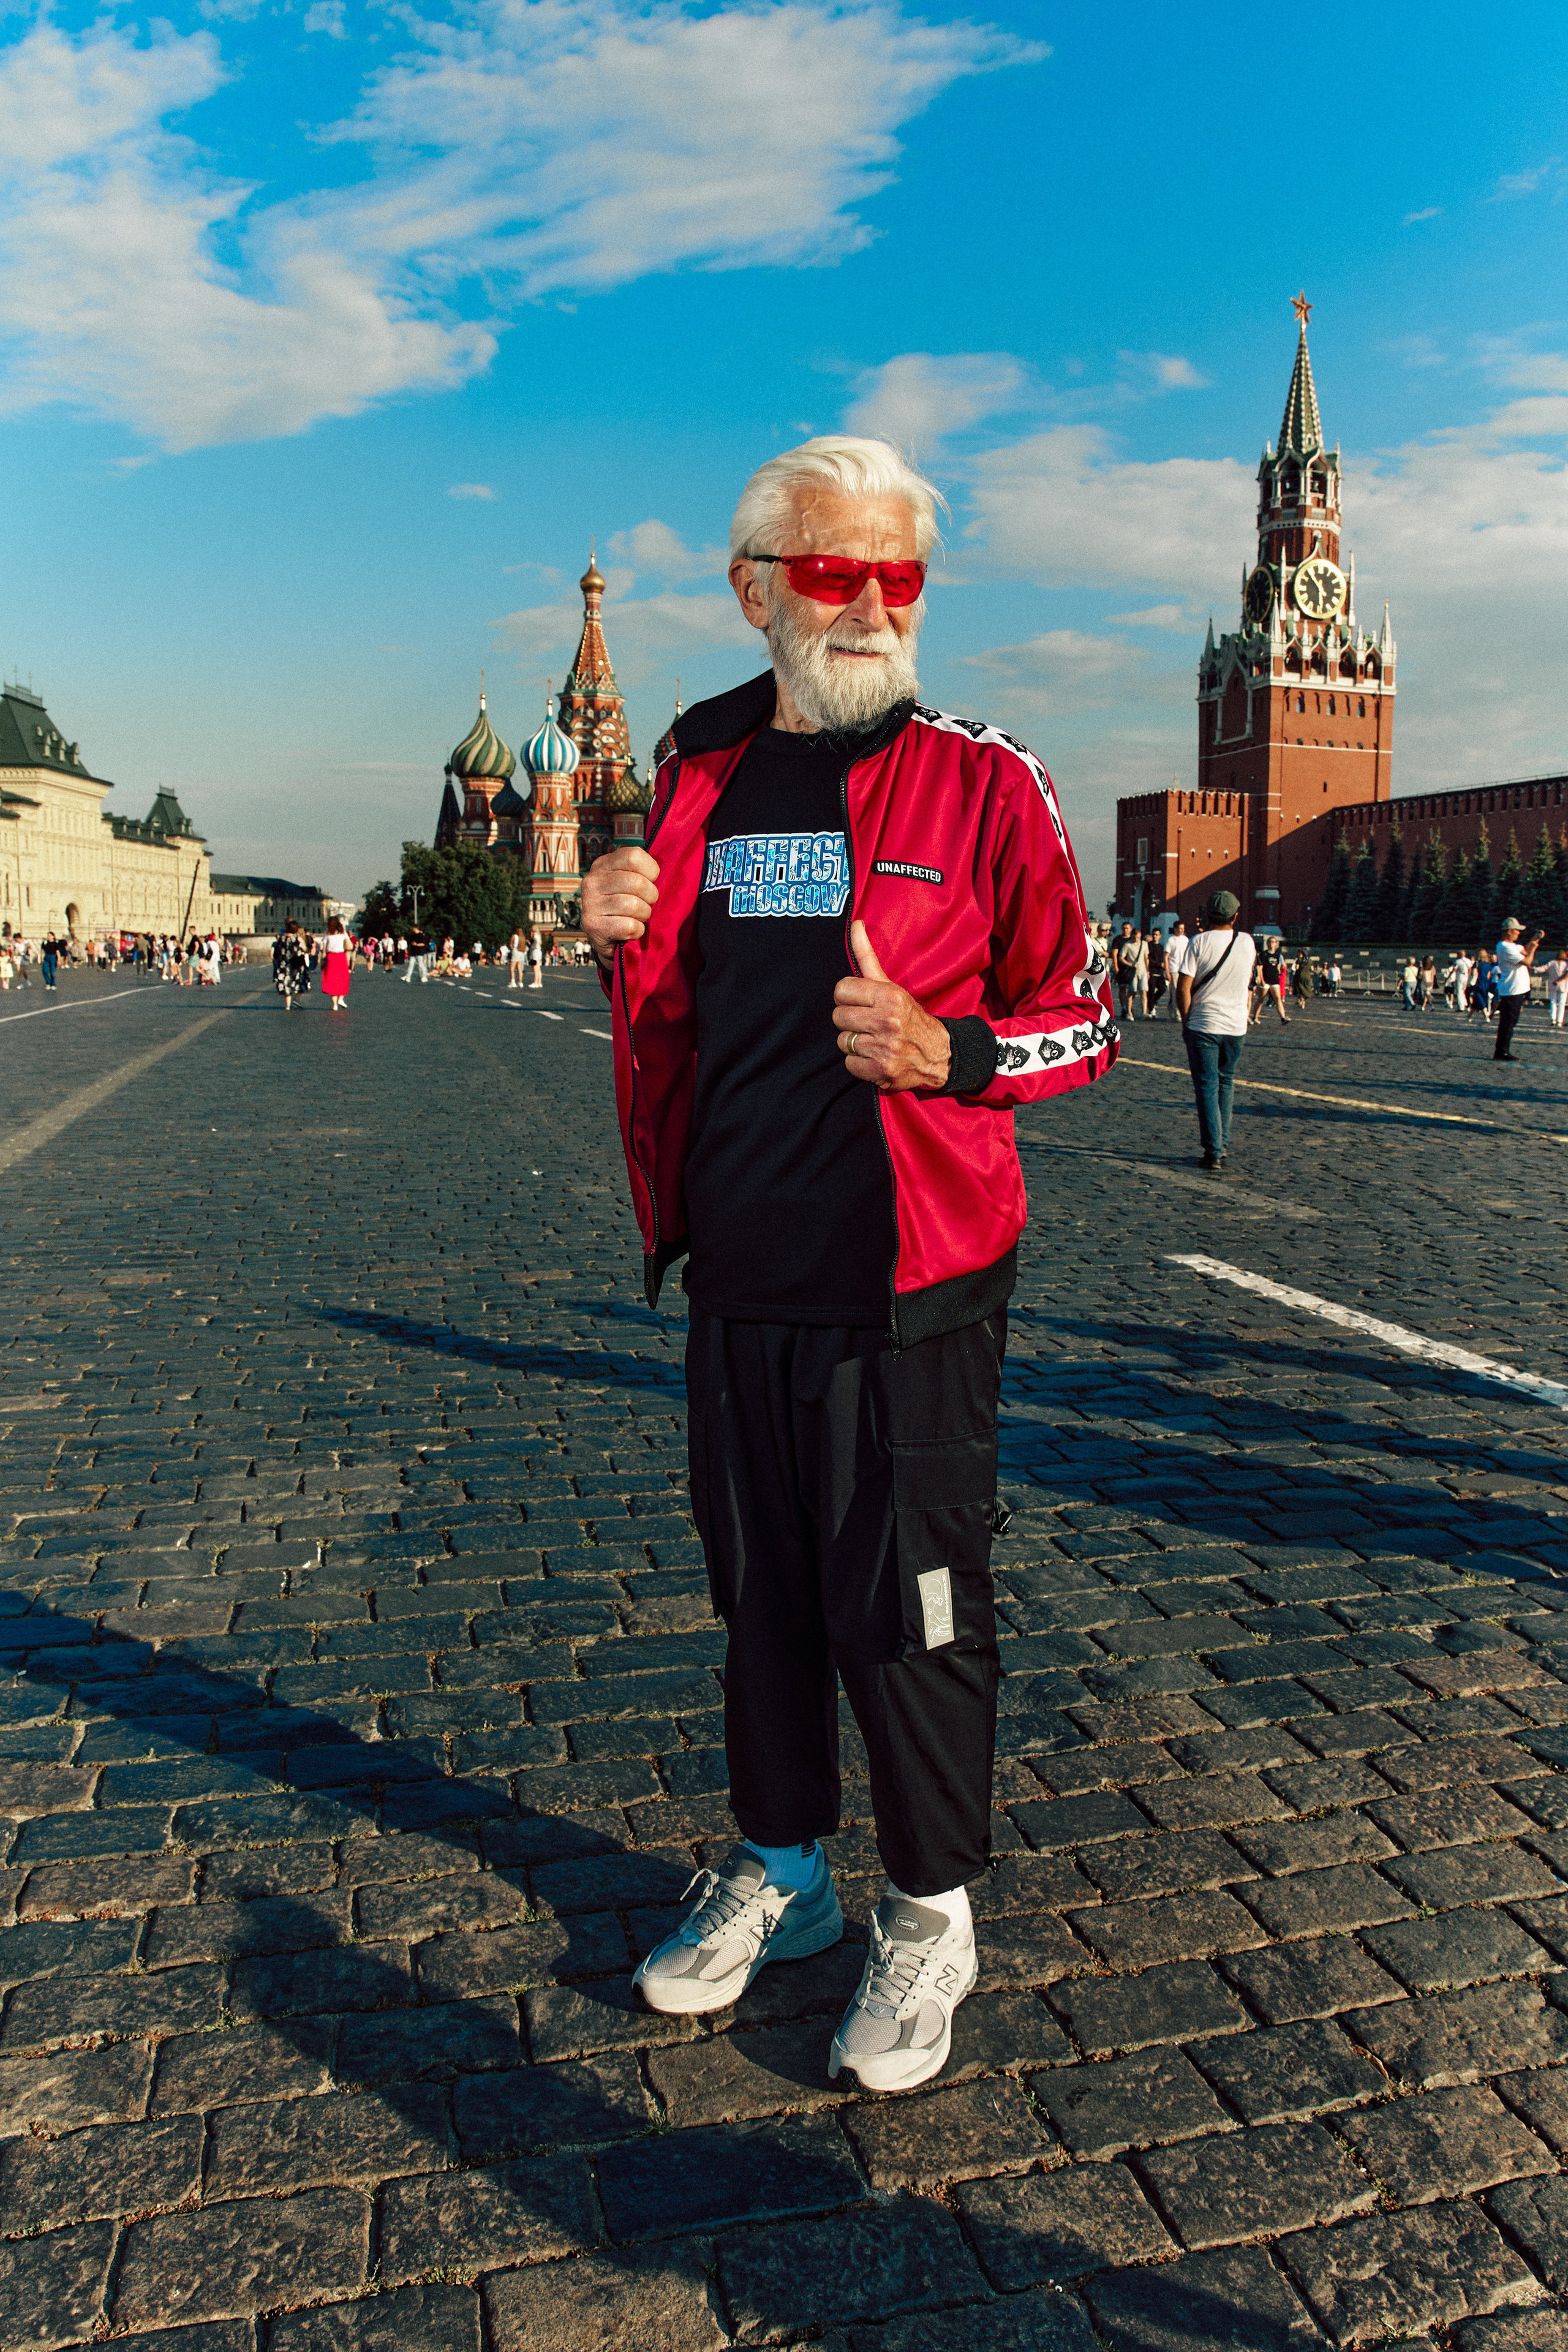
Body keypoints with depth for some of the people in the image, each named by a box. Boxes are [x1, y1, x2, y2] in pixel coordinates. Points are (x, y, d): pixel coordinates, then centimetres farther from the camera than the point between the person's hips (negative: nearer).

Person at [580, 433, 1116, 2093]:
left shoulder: (982, 784, -5)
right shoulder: (701, 780, 9)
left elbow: (1083, 1022, -2)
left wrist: (943, 1052, -21)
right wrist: (624, 943, -2)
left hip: (907, 1297, -4)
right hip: (738, 1285, 5)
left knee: (908, 1613, 5)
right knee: (763, 1595, 17)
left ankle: (930, 1918, 29)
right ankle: (778, 1872, 39)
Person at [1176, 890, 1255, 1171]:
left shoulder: (1201, 942, -9)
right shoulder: (1248, 943, 3)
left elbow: (1183, 987, -13)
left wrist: (1186, 1020, 2)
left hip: (1203, 1026, -3)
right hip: (1237, 1027, 4)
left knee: (1207, 1087, 0)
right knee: (1225, 1084, 20)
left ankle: (1214, 1153, -6)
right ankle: (1223, 1144, 21)